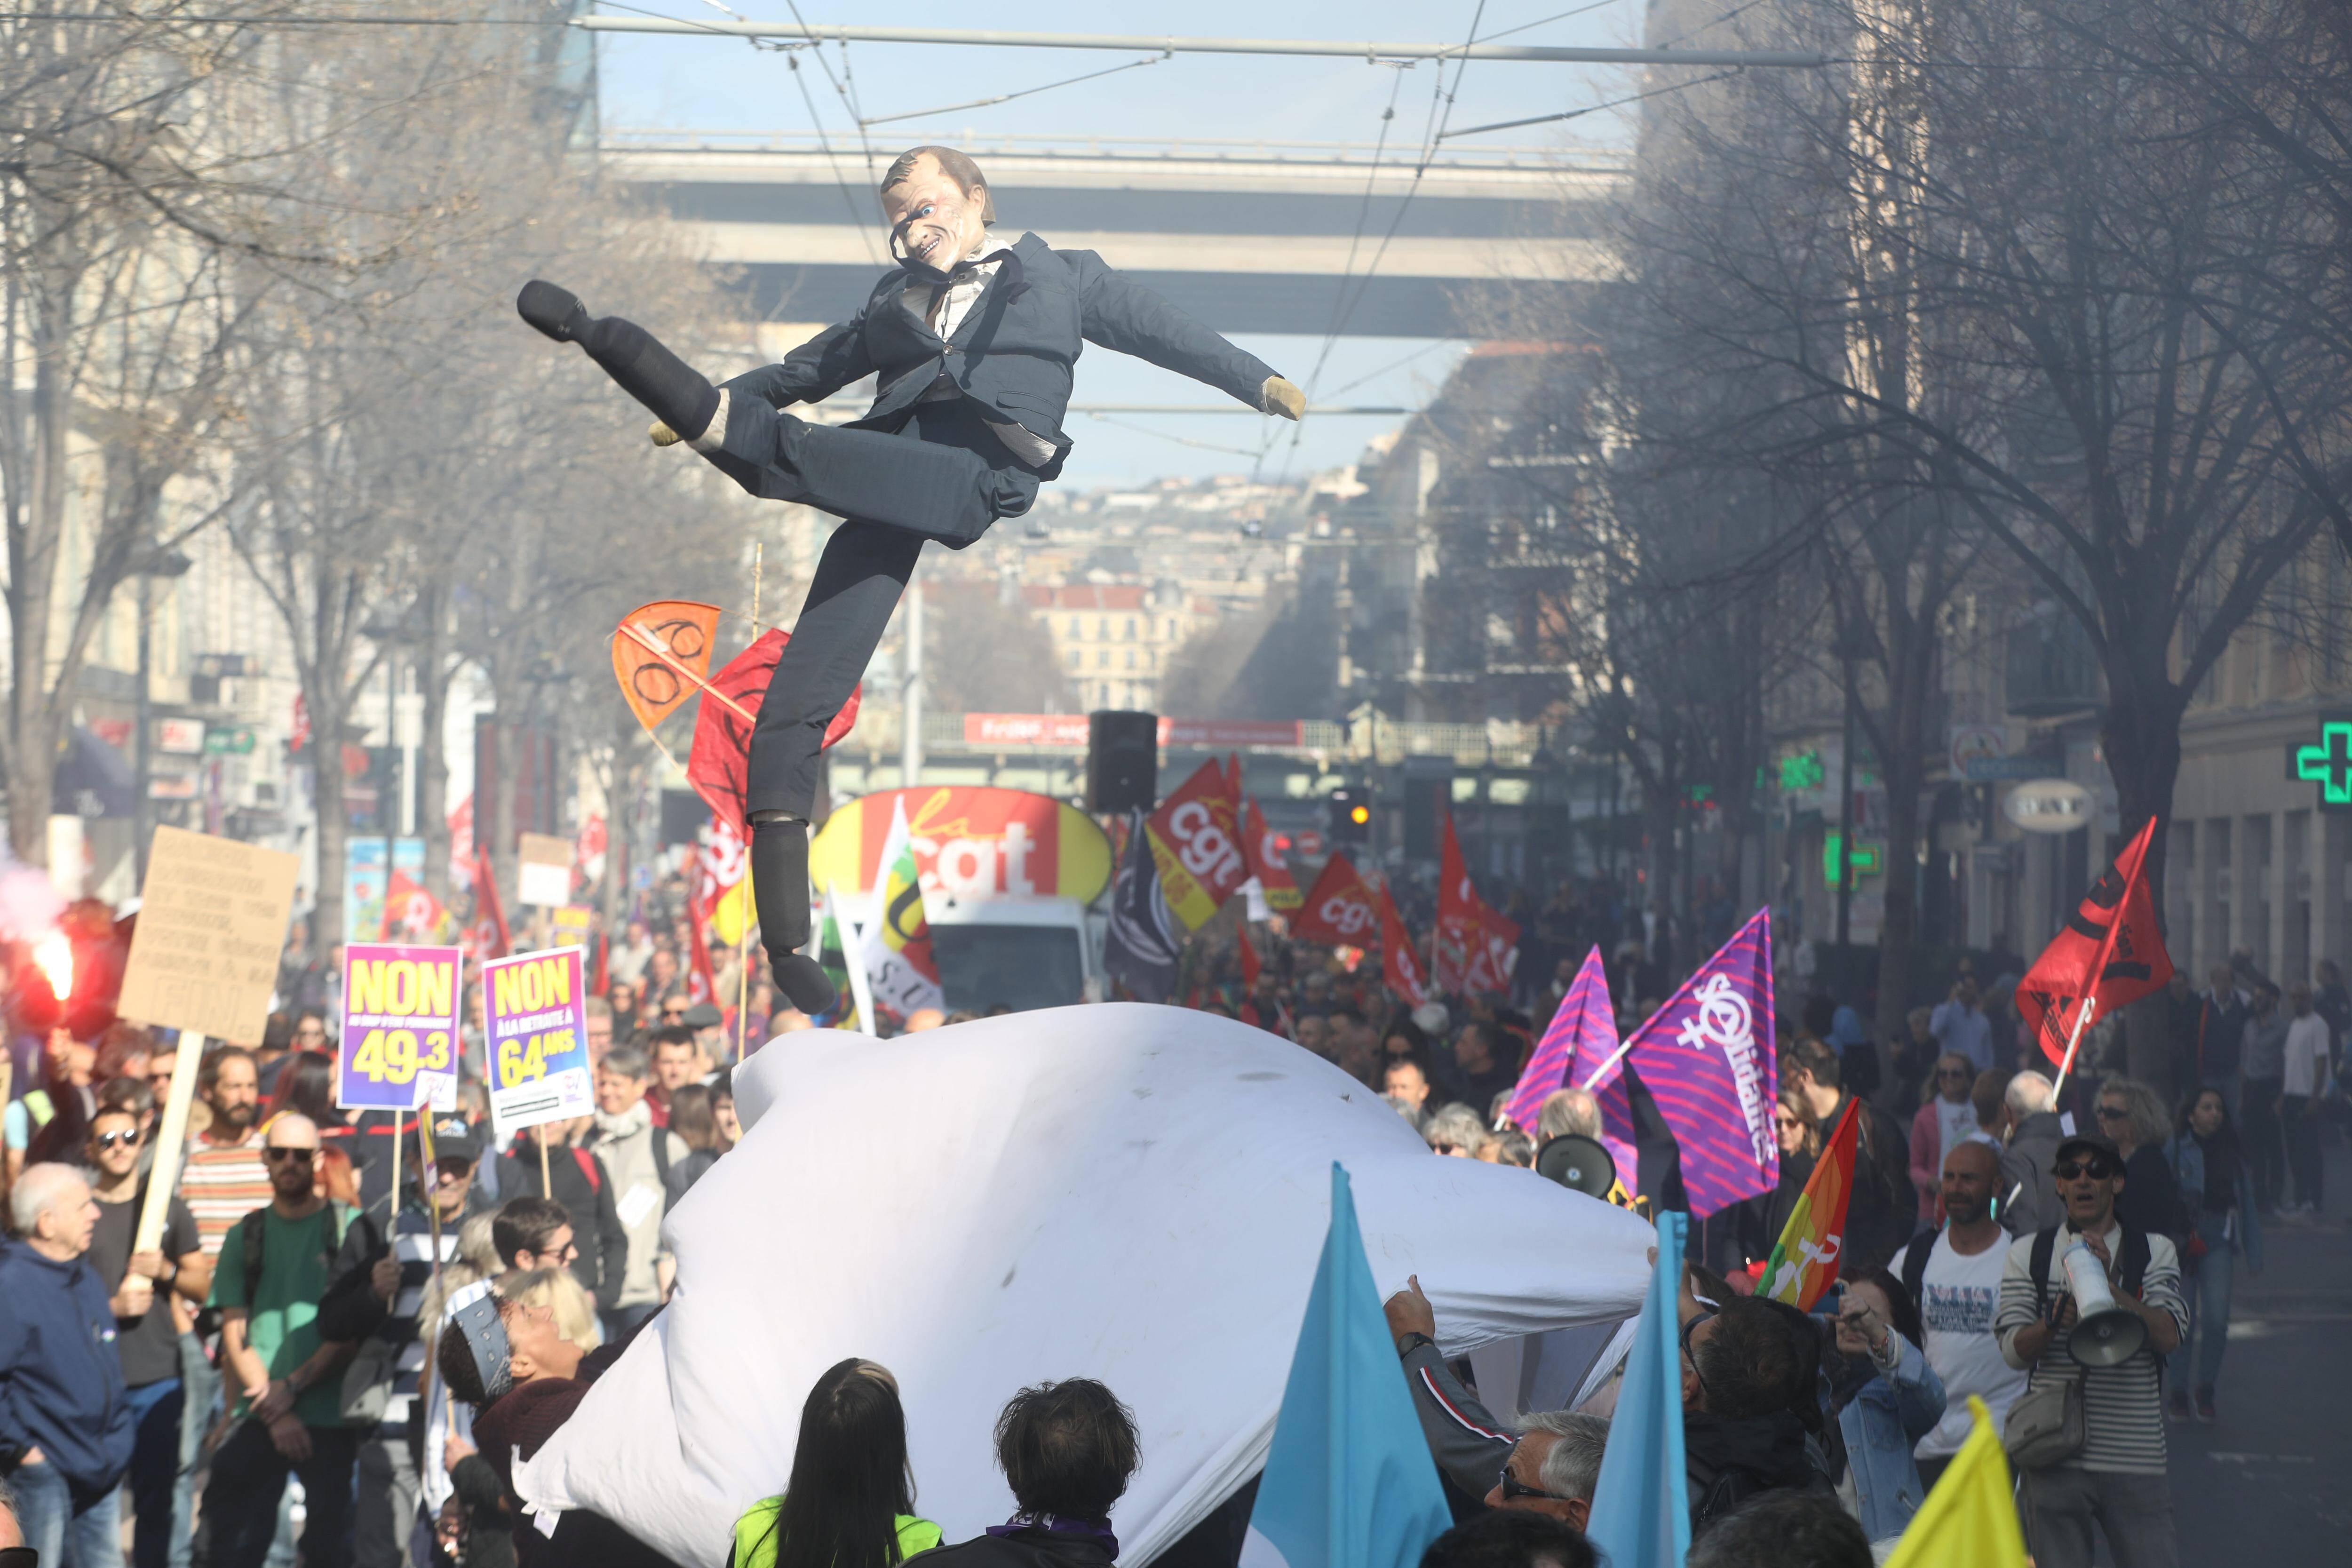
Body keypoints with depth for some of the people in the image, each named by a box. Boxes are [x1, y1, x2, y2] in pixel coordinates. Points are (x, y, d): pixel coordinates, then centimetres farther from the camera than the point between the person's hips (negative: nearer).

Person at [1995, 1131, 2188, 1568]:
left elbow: (2169, 1336, -7)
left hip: (2135, 1457, -1)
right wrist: (2056, 1320, -20)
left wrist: (2108, 1285, -19)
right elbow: (2013, 1351, 0)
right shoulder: (2028, 1253, 9)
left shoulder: (2154, 1251, 8)